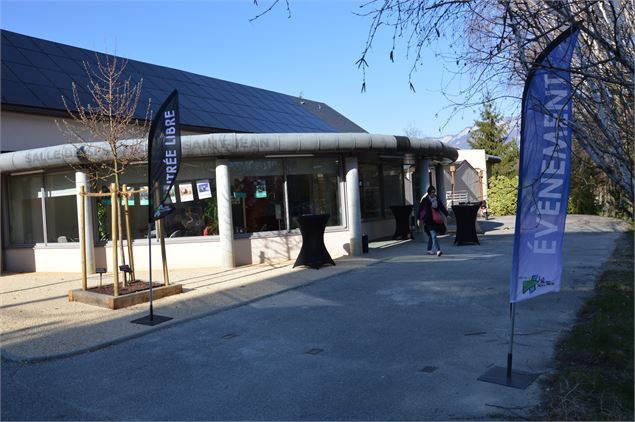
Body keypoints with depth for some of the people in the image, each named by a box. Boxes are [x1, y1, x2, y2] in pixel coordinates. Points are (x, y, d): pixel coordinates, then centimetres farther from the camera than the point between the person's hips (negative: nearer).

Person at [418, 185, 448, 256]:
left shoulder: (437, 198, 5)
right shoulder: (424, 199, -8)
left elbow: (442, 207, 6)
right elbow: (420, 209, -2)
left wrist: (447, 215, -3)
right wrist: (419, 219, 1)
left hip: (435, 219, 6)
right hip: (428, 219, -6)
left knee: (432, 235, 13)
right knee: (433, 235, -15)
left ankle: (429, 250, 27)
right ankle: (438, 250, -21)